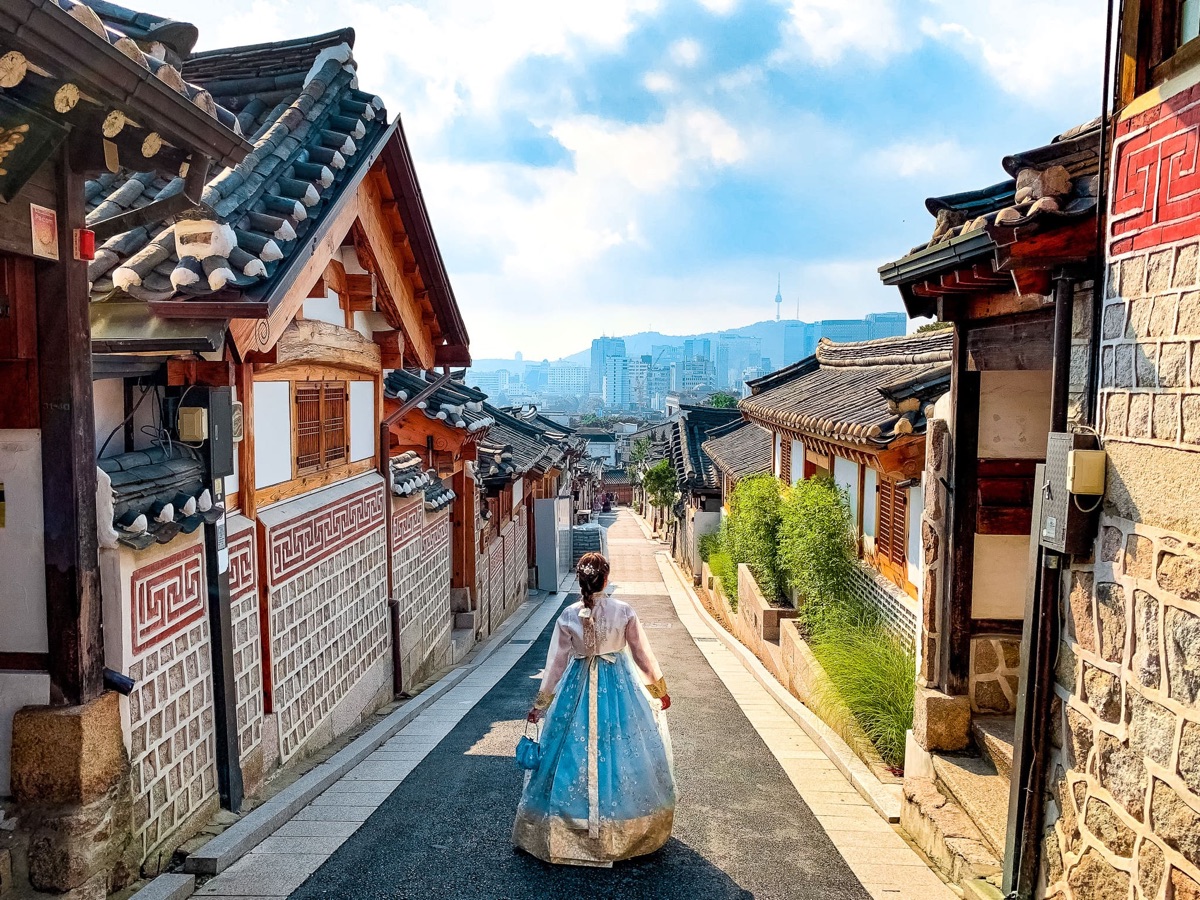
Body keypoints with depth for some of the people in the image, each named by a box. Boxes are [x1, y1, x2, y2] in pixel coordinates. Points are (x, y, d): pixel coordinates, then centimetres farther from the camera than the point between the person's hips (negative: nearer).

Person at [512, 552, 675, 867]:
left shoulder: (568, 616, -10)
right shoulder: (624, 611, -10)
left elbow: (556, 662, -4)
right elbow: (642, 654, -2)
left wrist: (541, 704, 6)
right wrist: (660, 691, 12)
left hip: (578, 689, 0)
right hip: (618, 689, 0)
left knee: (575, 753, 10)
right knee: (622, 751, 12)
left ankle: (564, 832, 21)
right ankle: (628, 830, 25)